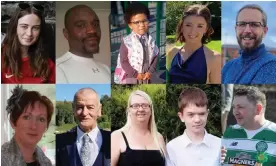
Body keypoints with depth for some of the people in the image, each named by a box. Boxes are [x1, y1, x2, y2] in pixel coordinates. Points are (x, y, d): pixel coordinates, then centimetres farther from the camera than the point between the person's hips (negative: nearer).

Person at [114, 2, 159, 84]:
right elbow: (123, 61, -16)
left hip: (145, 77, 4)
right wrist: (136, 74, -18)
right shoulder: (126, 41, -18)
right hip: (129, 78, -4)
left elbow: (155, 57, 1)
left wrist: (150, 72, -11)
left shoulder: (150, 40, -4)